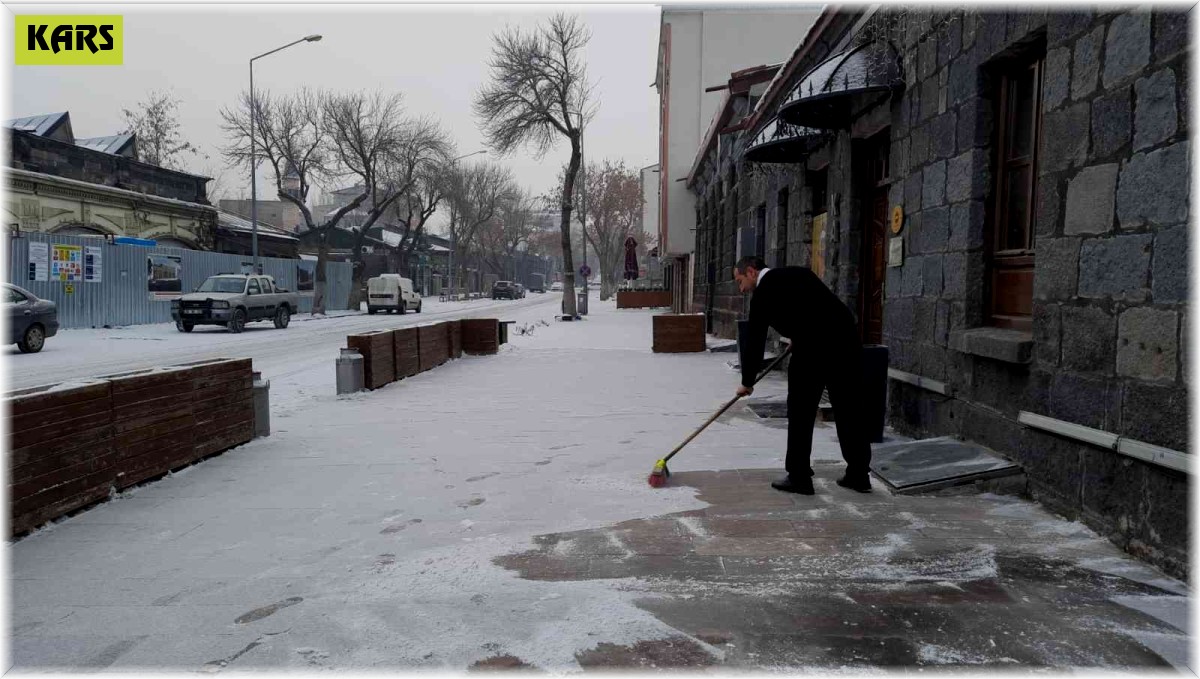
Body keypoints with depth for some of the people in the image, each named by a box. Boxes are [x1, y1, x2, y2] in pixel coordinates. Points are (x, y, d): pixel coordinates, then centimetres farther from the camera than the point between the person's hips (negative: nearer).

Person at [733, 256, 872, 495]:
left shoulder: (764, 291, 1)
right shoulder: (798, 272, 20)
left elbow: (754, 339, 4)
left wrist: (747, 382, 14)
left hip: (813, 348, -7)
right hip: (846, 338, 7)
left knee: (801, 413, 5)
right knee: (850, 411, 13)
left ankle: (799, 477, 11)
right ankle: (859, 475, 21)